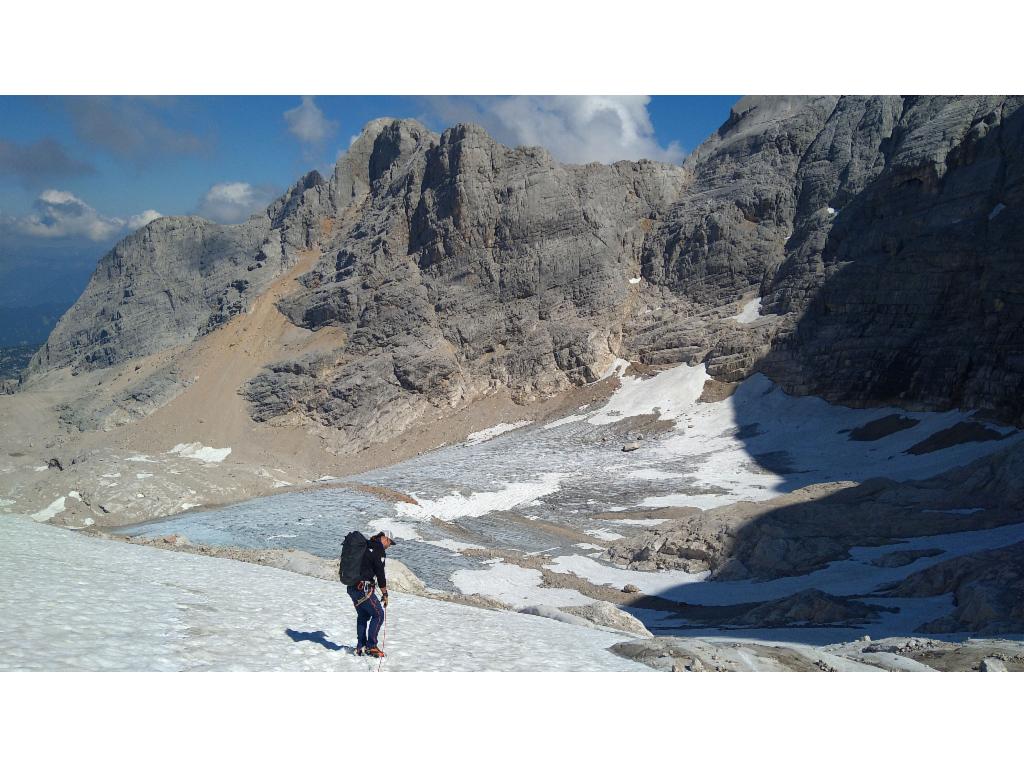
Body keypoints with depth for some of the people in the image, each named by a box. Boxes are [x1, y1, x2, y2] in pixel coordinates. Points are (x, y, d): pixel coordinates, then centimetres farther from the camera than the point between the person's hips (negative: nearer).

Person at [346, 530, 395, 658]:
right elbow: (380, 574, -12)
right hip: (364, 588, -9)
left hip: (352, 587, 9)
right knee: (378, 614, 1)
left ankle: (360, 647, 20)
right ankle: (371, 646, -1)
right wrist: (385, 594, -4)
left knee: (363, 616, 20)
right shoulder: (379, 550, -11)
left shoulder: (364, 546, 15)